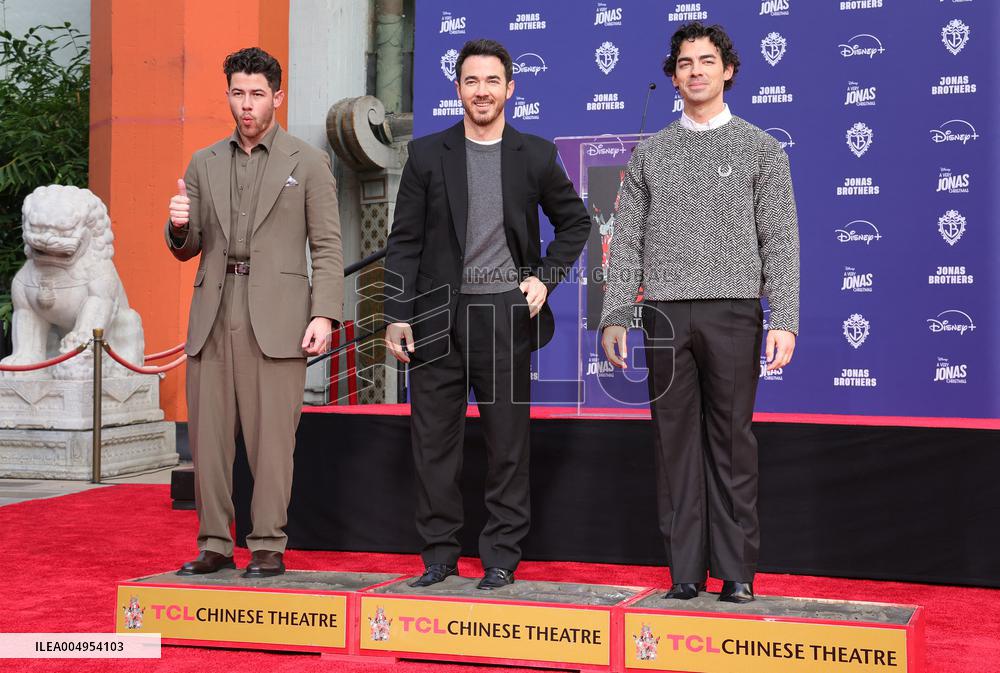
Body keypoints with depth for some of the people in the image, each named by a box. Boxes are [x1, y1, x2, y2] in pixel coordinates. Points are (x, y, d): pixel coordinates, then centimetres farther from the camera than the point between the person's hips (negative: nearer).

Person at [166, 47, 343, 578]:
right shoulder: (204, 164, 15)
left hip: (275, 317, -4)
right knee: (207, 433, 4)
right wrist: (179, 227, -6)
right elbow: (187, 249, 18)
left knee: (271, 435, -4)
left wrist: (325, 315, -11)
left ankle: (268, 547, 4)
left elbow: (327, 247, 1)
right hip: (213, 316, 4)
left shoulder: (308, 163, 5)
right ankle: (214, 544, 13)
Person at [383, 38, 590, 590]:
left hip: (505, 315, 0)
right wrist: (398, 314, -2)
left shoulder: (535, 155, 6)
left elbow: (575, 223, 16)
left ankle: (501, 556, 13)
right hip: (438, 316, 1)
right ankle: (439, 552, 15)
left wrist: (545, 278, 2)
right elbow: (405, 241, 4)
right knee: (433, 440, 4)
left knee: (508, 442, 3)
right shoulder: (427, 154, 5)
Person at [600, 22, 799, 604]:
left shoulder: (761, 149, 7)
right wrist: (615, 317, 2)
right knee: (677, 445, 3)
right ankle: (686, 571, 9)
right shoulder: (650, 154, 14)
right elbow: (628, 240, 11)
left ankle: (737, 573, 5)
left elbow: (780, 241, 1)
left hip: (733, 313, -2)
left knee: (732, 444, -1)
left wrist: (785, 320, -8)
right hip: (666, 315, 2)